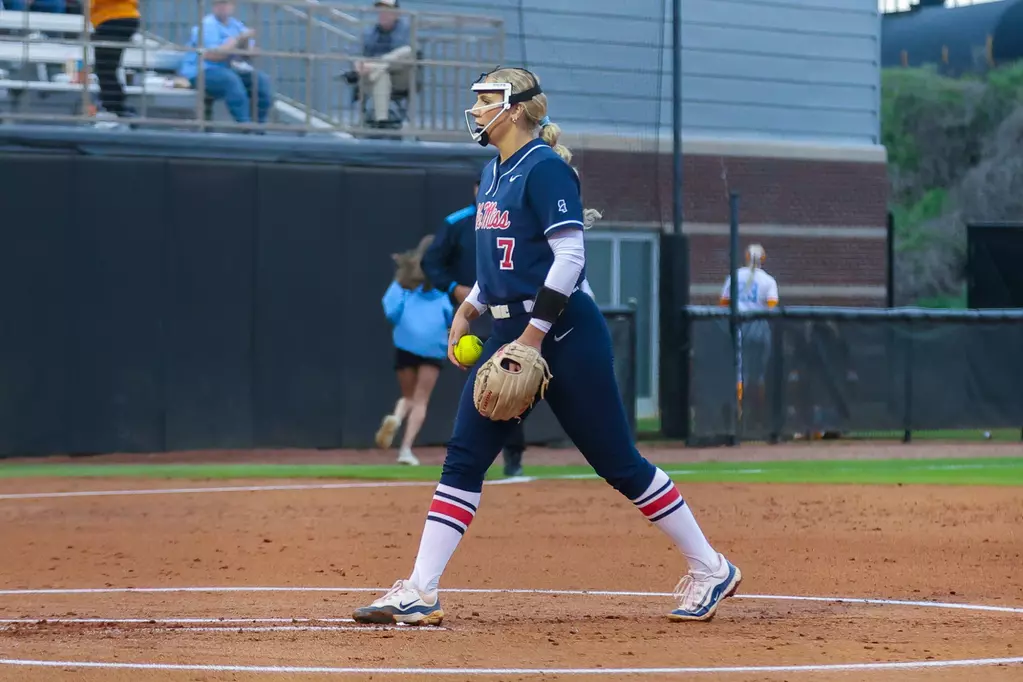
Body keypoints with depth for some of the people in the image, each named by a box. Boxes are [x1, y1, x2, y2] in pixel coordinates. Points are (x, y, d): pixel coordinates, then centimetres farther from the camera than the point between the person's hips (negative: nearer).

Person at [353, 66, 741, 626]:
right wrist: (469, 309, 11)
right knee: (463, 458, 0)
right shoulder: (494, 171, 14)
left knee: (617, 462, -2)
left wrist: (534, 337, -22)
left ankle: (710, 568, 11)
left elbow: (569, 256, -19)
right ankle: (419, 594, -2)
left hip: (564, 333, -9)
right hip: (511, 331, 9)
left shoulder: (545, 168, -13)